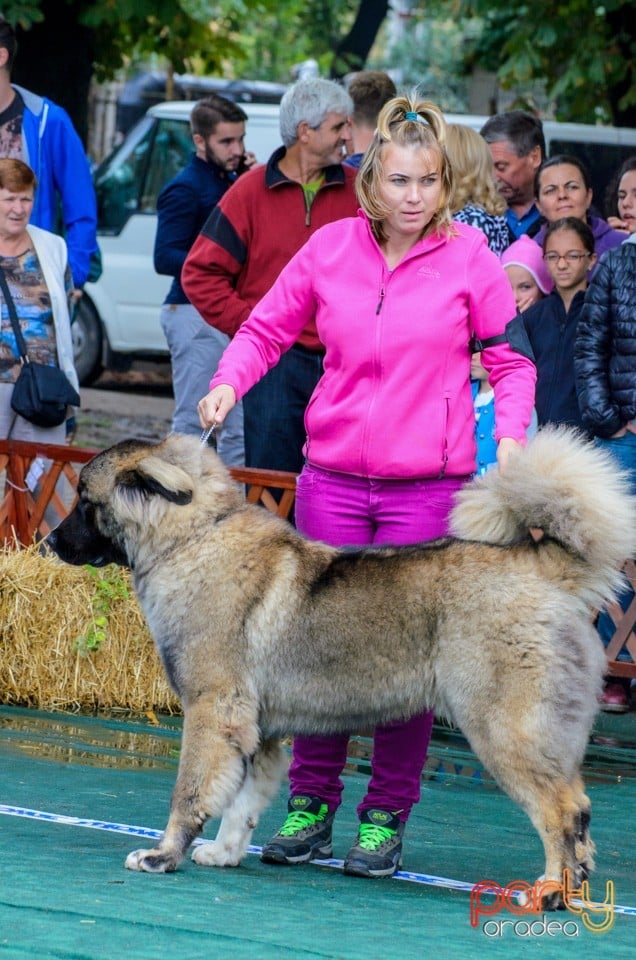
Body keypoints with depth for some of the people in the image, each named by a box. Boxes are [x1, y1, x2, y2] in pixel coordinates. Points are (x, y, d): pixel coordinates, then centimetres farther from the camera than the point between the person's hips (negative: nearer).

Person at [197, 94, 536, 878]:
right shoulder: (330, 249, 3)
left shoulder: (467, 257, -2)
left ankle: (386, 819, 8)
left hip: (430, 483, -2)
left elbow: (511, 359, 4)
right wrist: (229, 379, -6)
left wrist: (511, 433, -12)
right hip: (334, 475, 2)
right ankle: (310, 806, 15)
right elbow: (266, 328, 13)